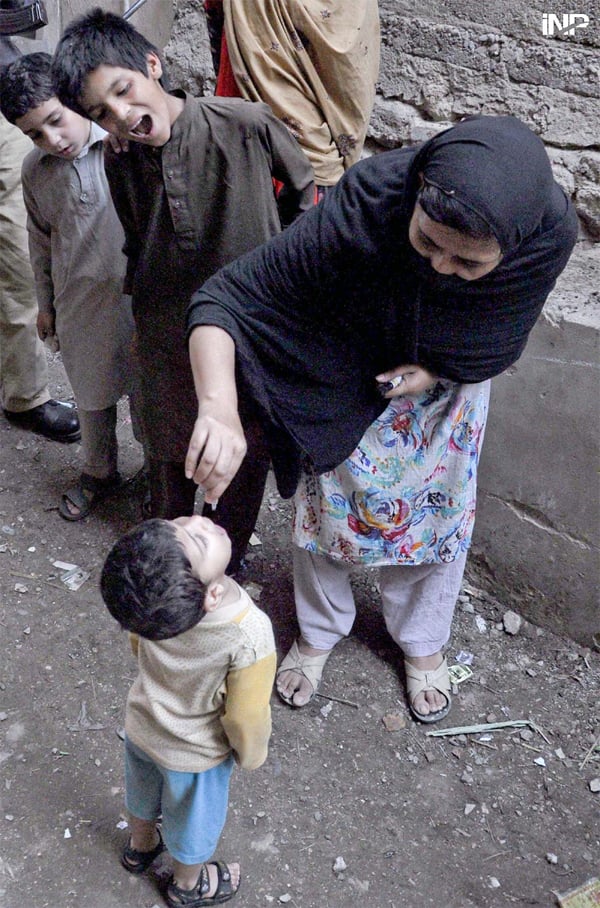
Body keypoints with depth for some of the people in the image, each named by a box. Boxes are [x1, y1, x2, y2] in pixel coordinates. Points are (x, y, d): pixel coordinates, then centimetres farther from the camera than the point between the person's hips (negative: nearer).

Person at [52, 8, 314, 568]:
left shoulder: (246, 126, -21)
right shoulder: (121, 167, -7)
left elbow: (304, 188, -3)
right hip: (167, 340, 3)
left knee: (245, 453, 16)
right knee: (169, 450, 21)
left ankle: (227, 556, 42)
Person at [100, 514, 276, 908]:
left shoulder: (152, 597, -29)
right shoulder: (250, 637, -43)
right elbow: (246, 718, -27)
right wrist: (252, 755, -4)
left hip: (142, 724, 4)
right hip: (193, 754, -3)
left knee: (143, 794, 34)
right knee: (193, 820, 28)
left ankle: (141, 847, 64)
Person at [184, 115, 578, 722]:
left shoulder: (550, 233, -34)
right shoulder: (362, 210, -41)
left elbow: (502, 341, -11)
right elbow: (224, 299, -39)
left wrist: (436, 372, -27)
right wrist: (219, 409, -56)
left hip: (447, 388, 2)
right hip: (345, 391, -2)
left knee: (437, 514, 19)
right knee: (327, 507, 16)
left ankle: (422, 641, 50)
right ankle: (319, 632, 47)